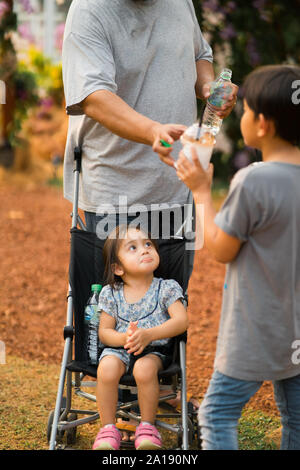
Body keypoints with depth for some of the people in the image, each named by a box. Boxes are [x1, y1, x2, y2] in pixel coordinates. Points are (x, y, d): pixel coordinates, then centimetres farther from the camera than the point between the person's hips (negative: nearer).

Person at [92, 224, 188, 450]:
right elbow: (104, 331, 5)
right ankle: (108, 429, -14)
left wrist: (148, 334, -26)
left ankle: (147, 427, -11)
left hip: (155, 350, -1)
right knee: (107, 368, -32)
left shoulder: (166, 288, 0)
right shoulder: (110, 294, 6)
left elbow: (181, 321, -11)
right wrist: (124, 338, -19)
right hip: (118, 349, 1)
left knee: (144, 368, -35)